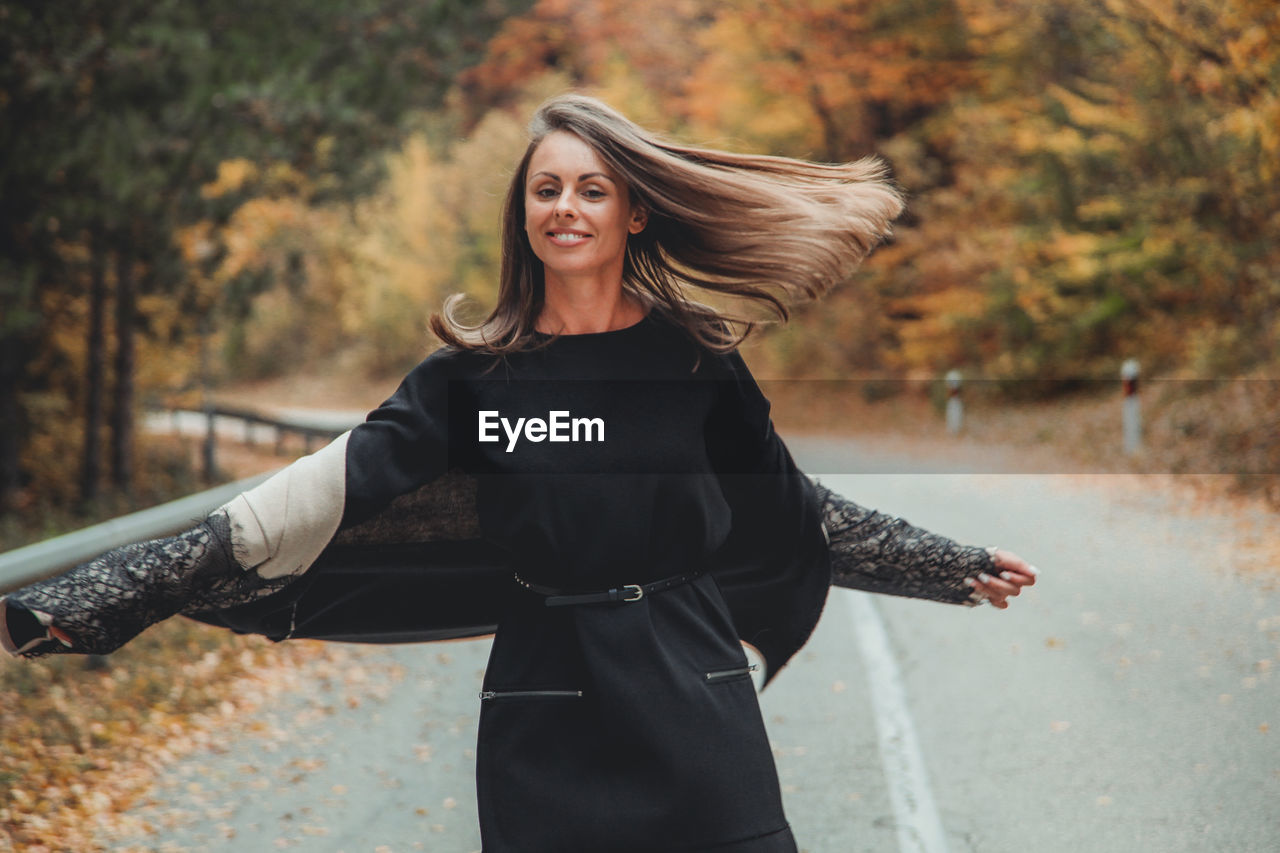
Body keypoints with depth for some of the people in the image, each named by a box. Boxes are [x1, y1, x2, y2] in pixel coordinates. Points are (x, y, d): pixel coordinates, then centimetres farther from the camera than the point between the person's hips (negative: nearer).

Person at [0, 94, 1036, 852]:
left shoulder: (695, 362, 3)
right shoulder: (474, 376, 2)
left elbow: (793, 508, 16)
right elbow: (323, 497, -4)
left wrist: (956, 566, 21)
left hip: (693, 704, 0)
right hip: (543, 715, 0)